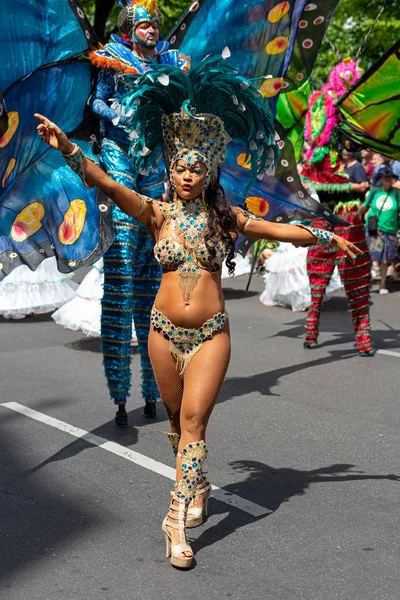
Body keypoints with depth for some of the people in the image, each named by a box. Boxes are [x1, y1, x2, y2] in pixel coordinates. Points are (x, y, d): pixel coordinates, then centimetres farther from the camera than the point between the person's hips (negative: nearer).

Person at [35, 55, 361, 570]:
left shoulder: (223, 215, 2)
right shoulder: (158, 214, -1)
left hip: (211, 333, -1)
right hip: (165, 330, 1)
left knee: (193, 420, -9)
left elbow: (282, 230, 12)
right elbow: (106, 184, -13)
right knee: (177, 418, 14)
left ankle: (178, 519, -7)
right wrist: (66, 148, -26)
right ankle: (196, 486, 39)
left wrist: (327, 237, 19)